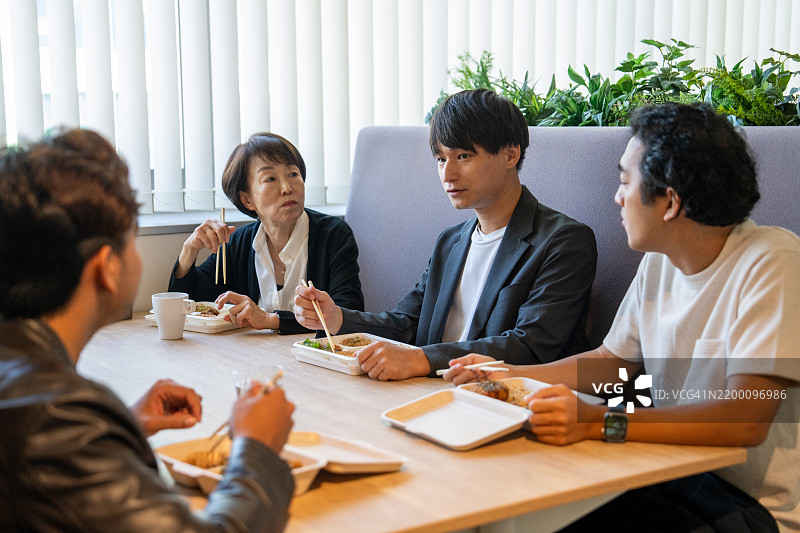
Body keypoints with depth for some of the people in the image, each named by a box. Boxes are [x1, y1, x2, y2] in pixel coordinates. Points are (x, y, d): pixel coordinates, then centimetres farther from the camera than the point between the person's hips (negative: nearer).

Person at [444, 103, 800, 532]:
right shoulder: (659, 261, 4)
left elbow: (745, 419, -27)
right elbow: (614, 360, 17)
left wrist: (597, 423, -34)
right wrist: (506, 375, 10)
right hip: (679, 475, 6)